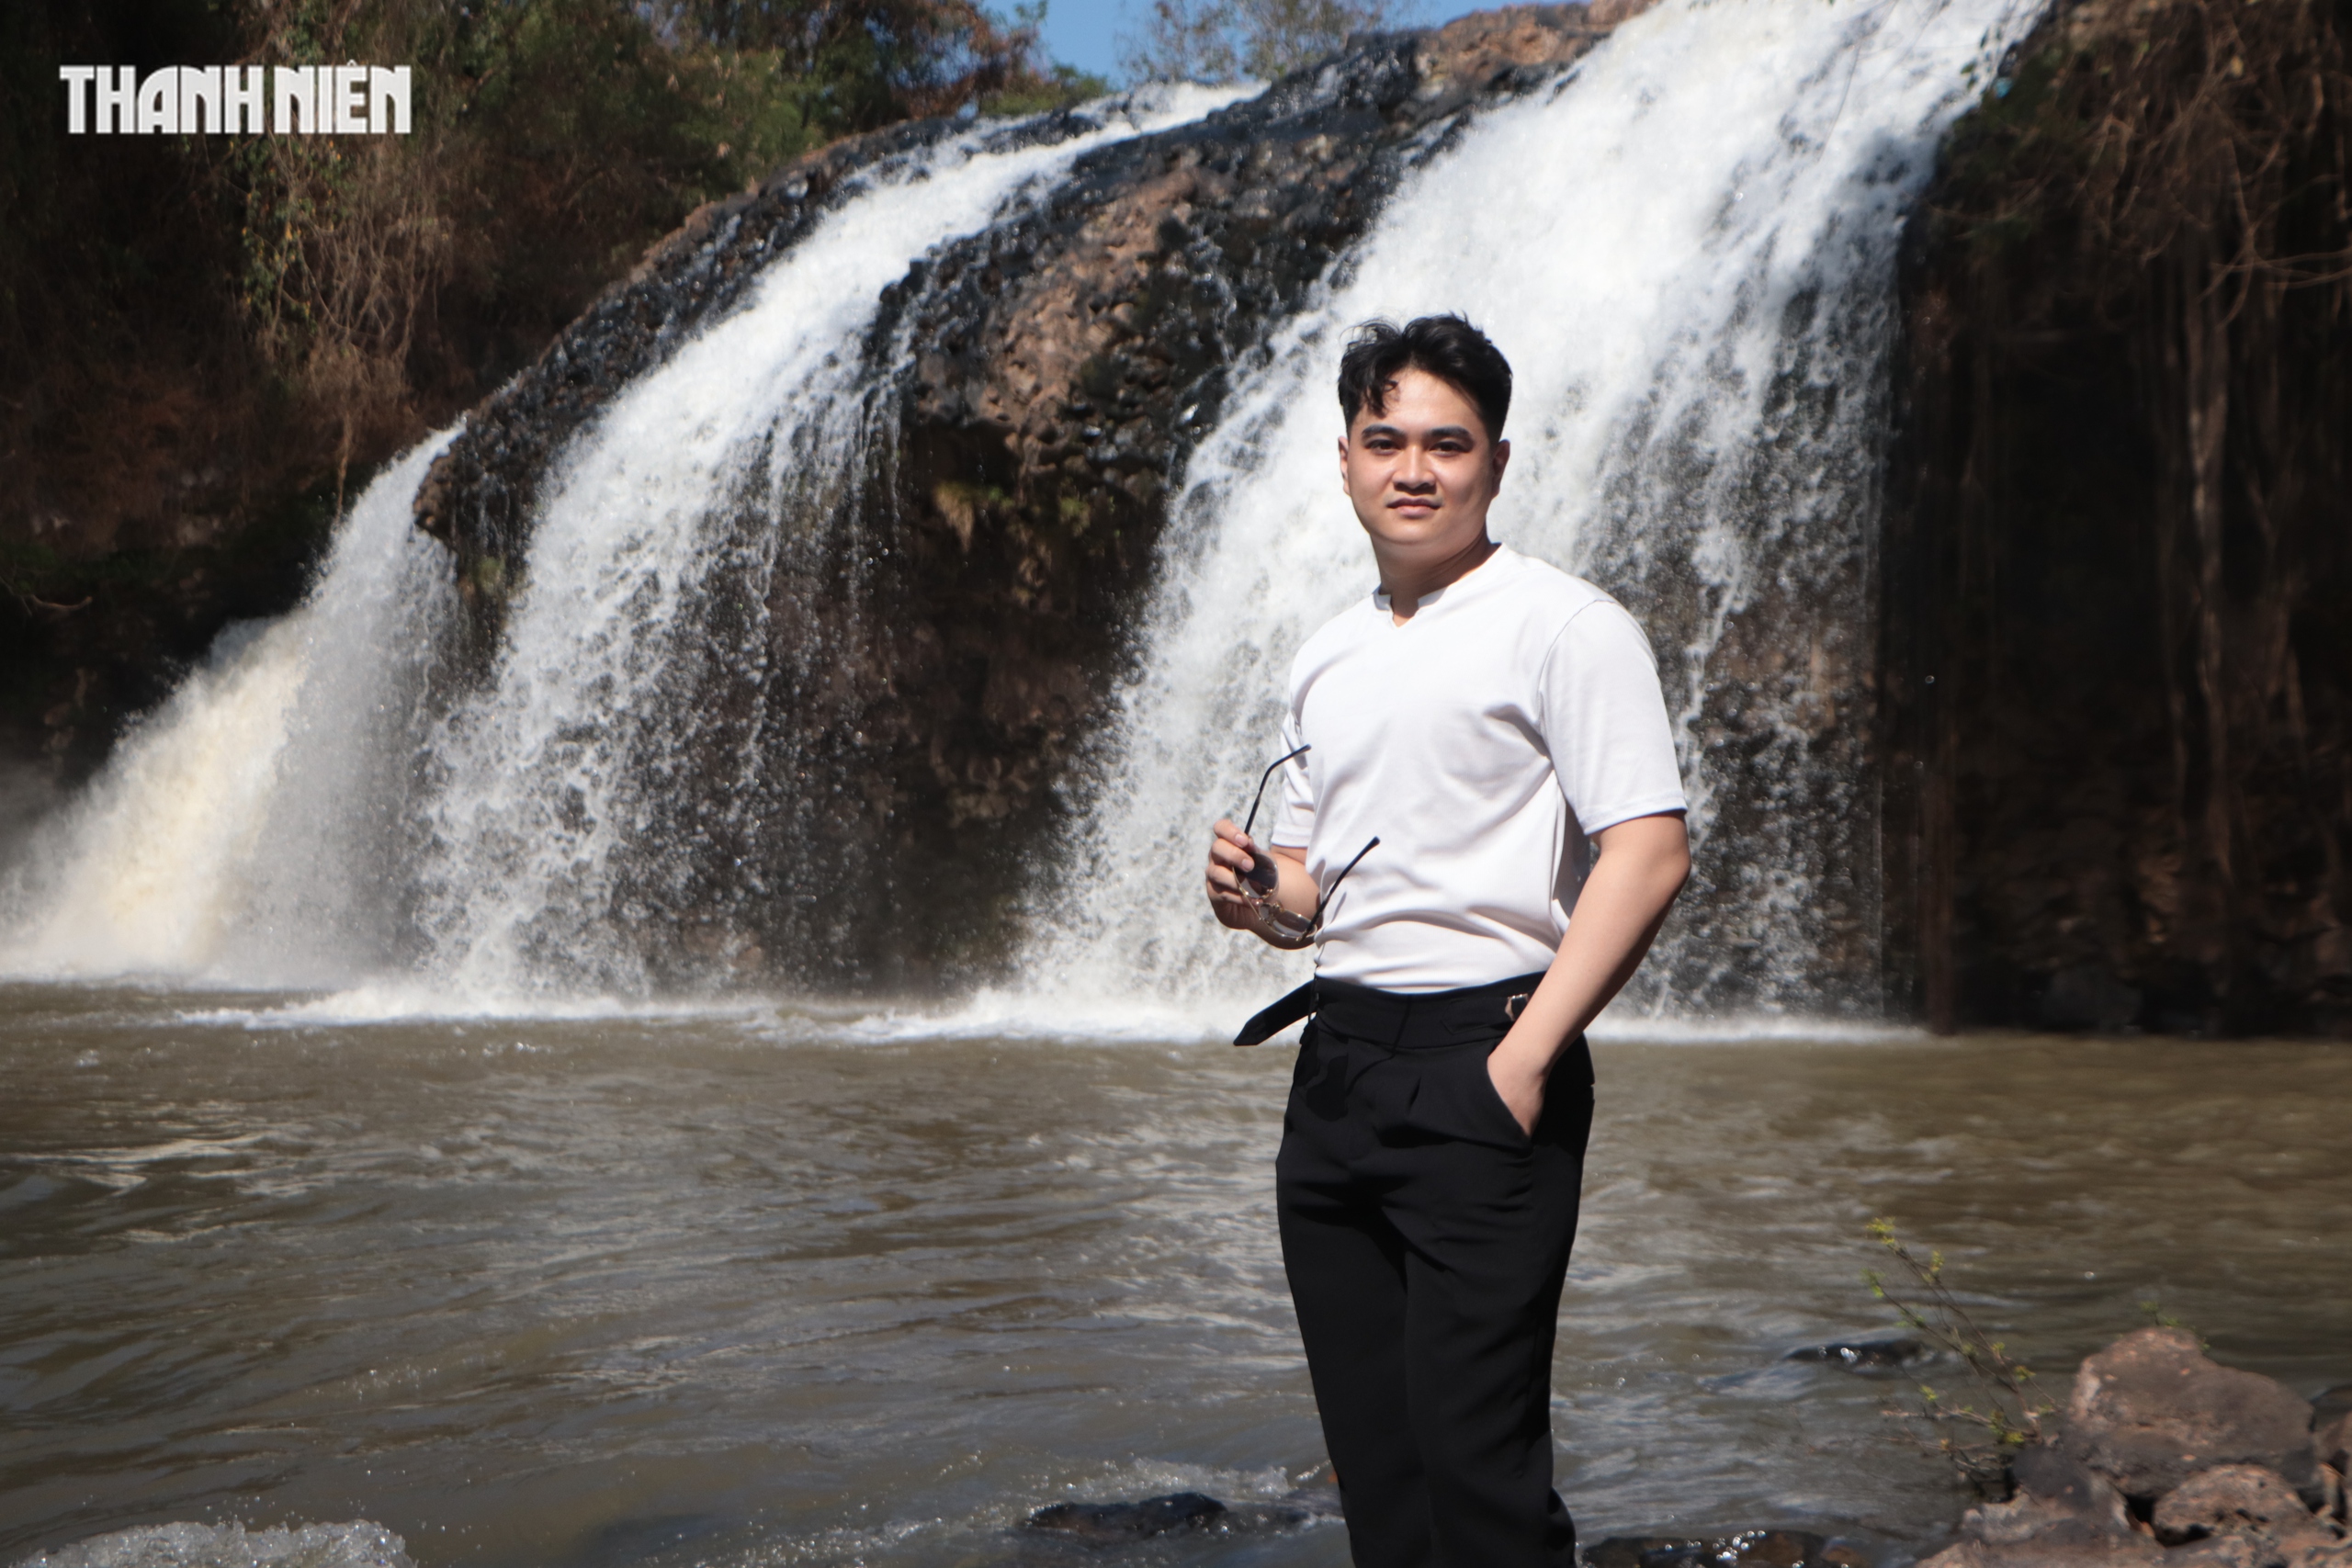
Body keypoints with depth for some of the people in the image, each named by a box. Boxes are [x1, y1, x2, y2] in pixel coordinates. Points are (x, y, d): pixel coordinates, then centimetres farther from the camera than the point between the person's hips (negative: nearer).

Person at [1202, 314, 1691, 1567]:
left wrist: (1524, 1056, -18)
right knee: (1371, 1462, 9)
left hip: (1479, 1056, -7)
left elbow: (1650, 852, -13)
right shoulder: (1327, 660, 19)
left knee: (1476, 1457, -11)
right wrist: (1260, 896, 2)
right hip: (1335, 1064, 7)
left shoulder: (1563, 627, -3)